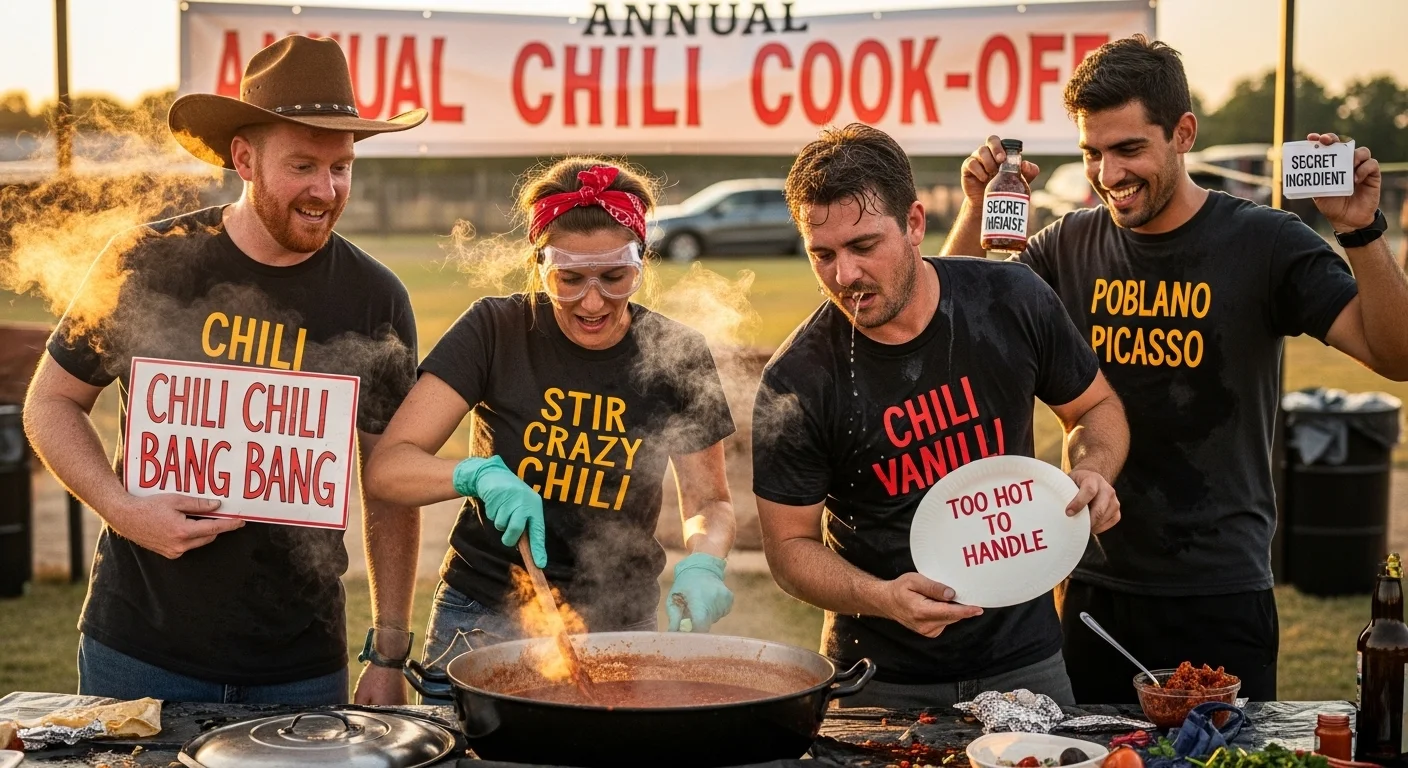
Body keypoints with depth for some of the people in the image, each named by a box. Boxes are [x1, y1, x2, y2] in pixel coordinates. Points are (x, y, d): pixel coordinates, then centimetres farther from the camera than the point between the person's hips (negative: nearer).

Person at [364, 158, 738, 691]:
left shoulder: (676, 357, -5)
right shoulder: (495, 331, -10)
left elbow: (708, 501, 5)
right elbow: (385, 469, -13)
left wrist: (701, 562, -16)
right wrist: (478, 475, -32)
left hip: (618, 627, 1)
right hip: (484, 619, -1)